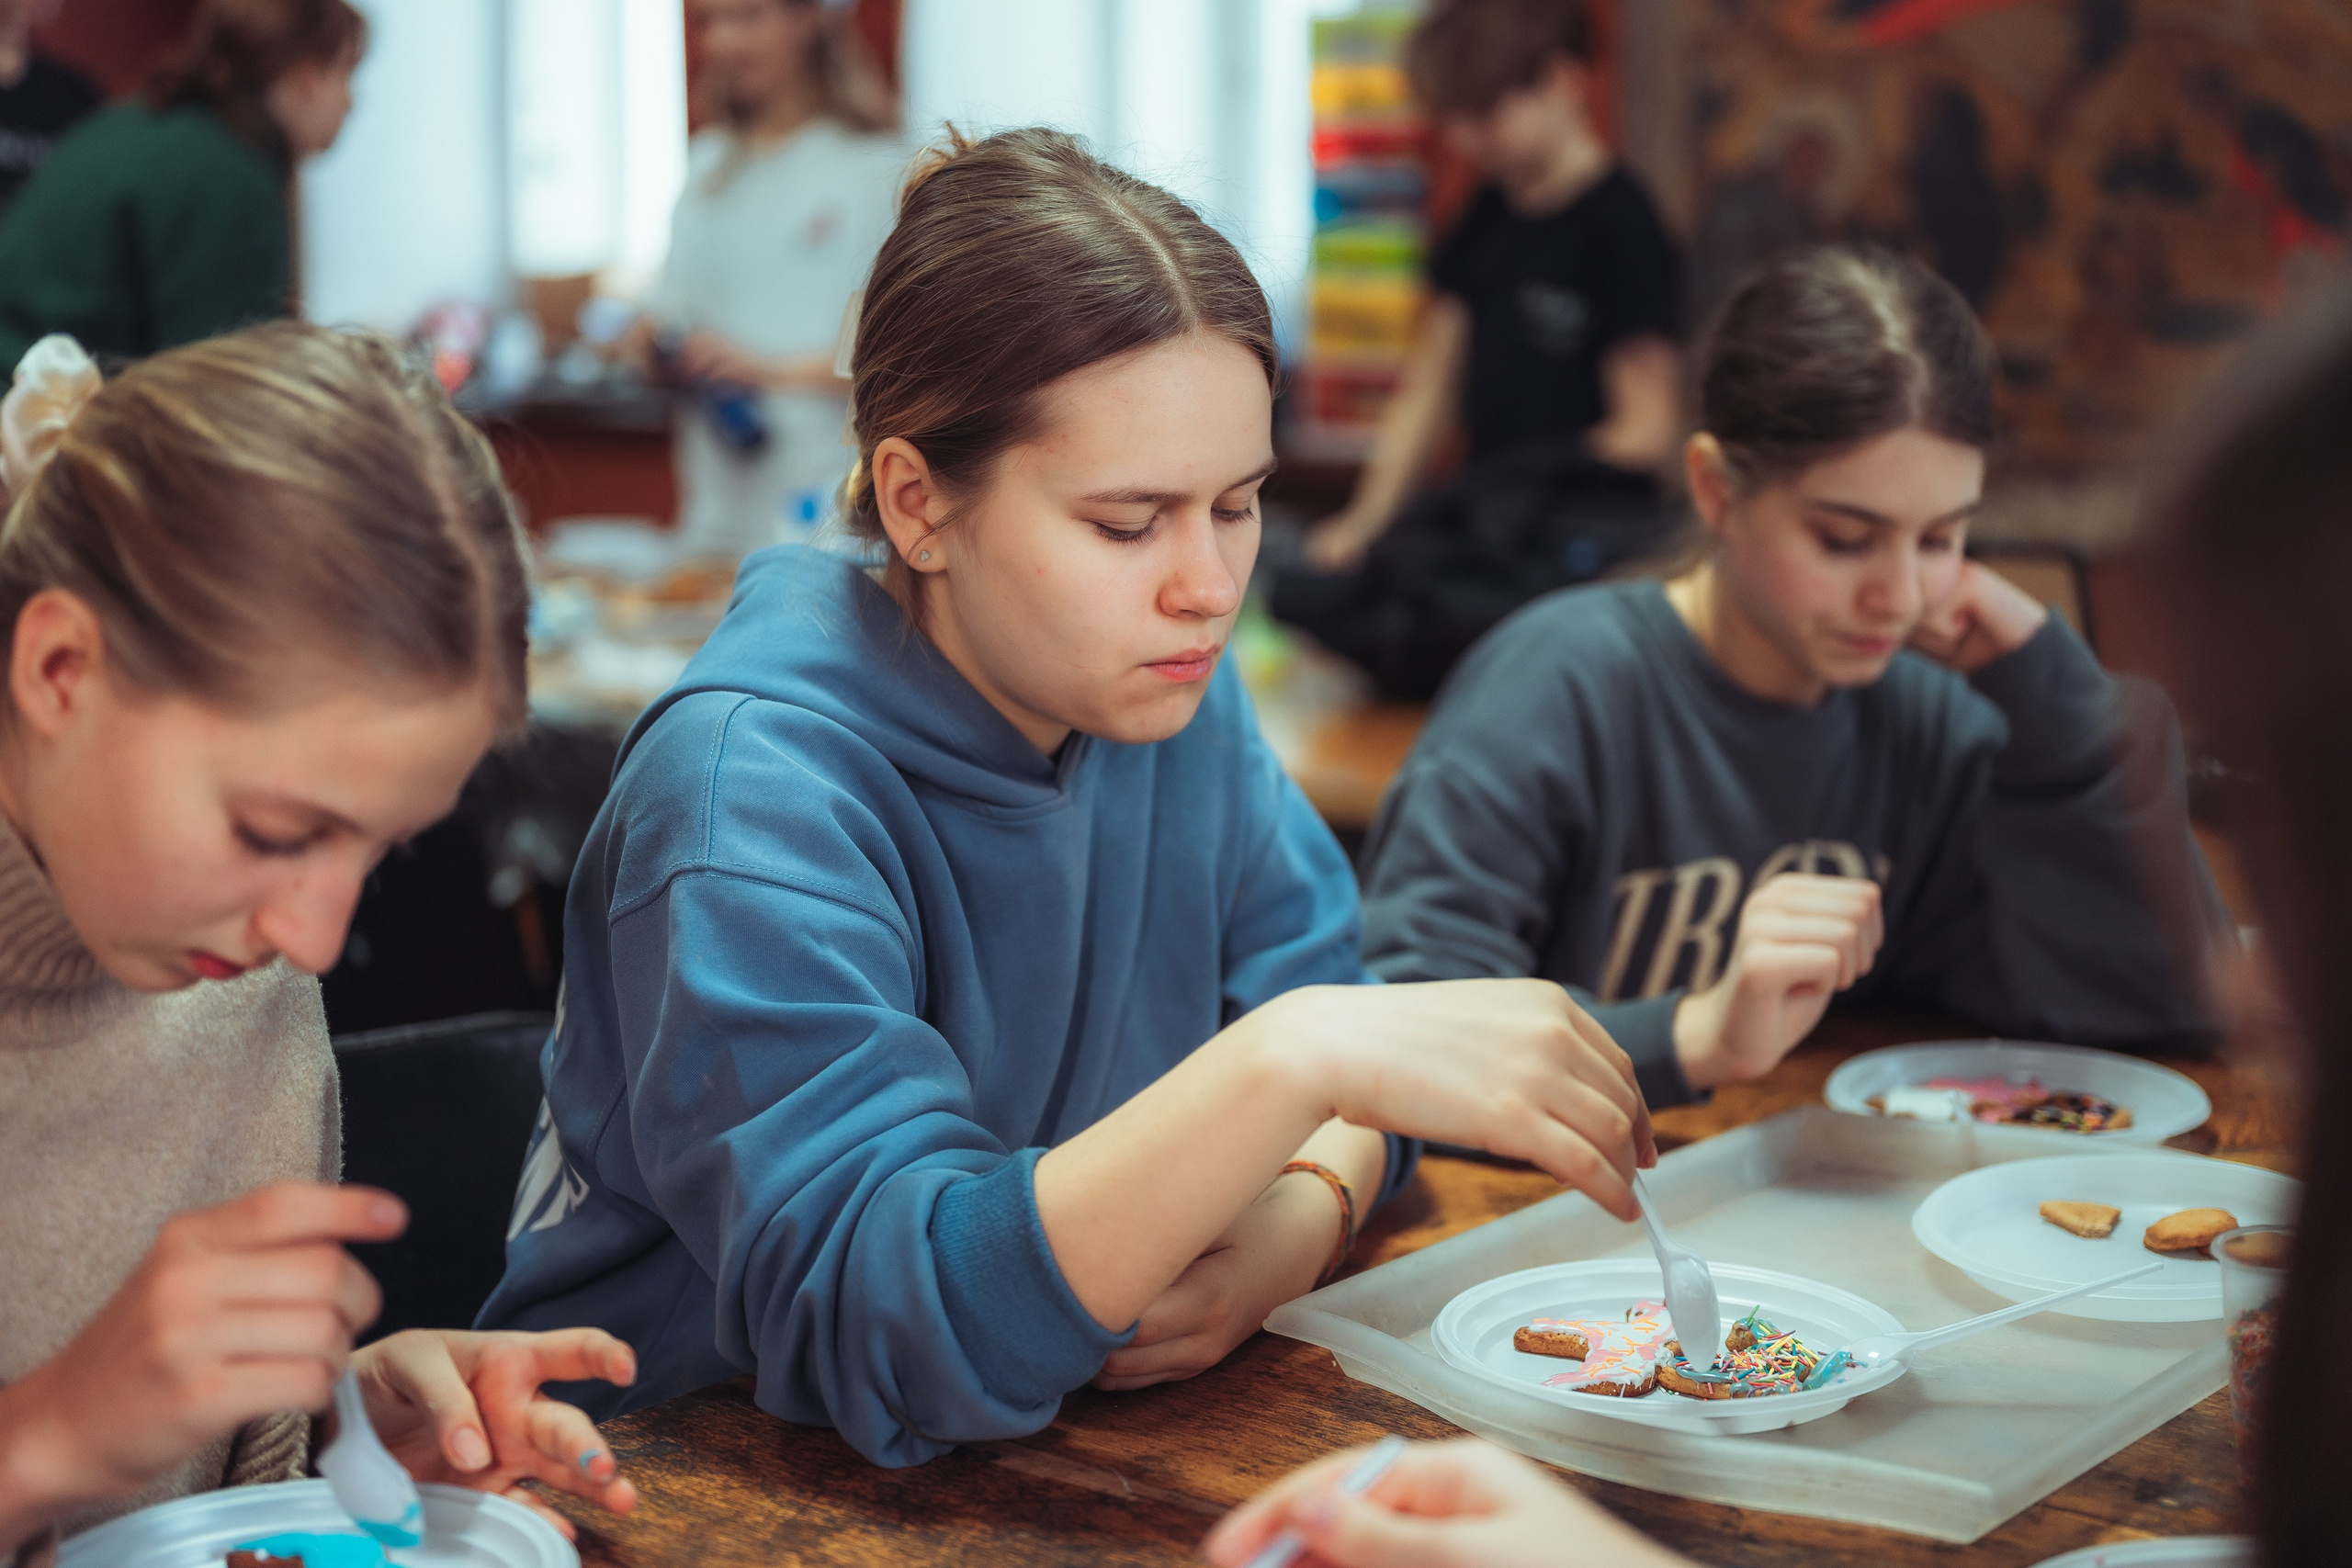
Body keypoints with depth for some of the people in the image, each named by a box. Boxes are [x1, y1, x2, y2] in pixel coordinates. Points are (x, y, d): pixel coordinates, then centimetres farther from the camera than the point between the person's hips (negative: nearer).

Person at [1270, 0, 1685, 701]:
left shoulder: (1619, 228, -5)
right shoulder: (1488, 216, 17)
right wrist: (1364, 519, 9)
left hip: (1590, 523, -6)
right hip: (1484, 508, 7)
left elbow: (1646, 432, -6)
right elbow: (1429, 386, 18)